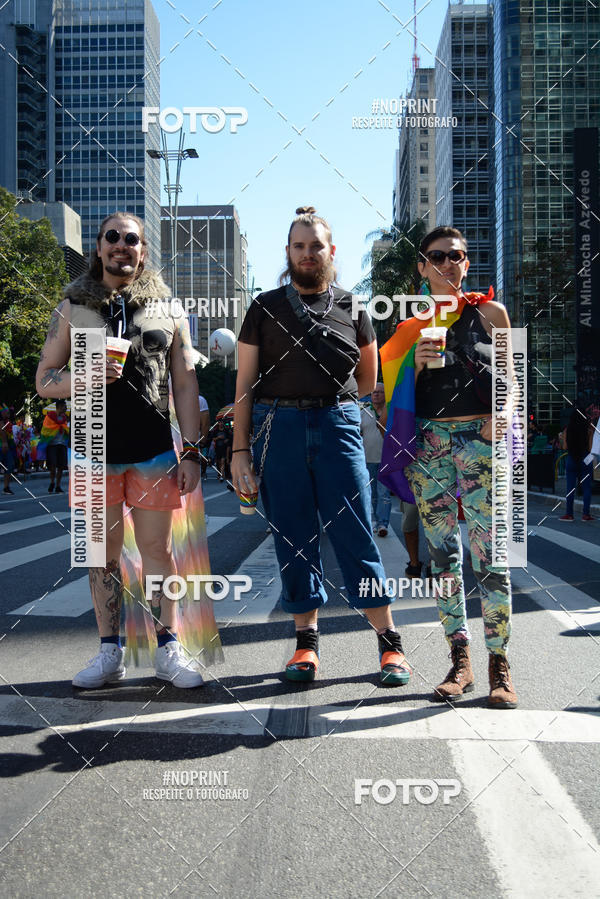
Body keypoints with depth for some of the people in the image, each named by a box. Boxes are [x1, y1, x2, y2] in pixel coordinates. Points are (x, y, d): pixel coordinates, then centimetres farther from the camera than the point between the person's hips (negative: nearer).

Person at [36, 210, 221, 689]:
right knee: (104, 552, 8)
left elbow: (185, 384, 6)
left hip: (153, 451, -1)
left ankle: (168, 649, 15)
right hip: (93, 450, 1)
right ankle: (110, 653, 18)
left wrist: (191, 451, -1)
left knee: (158, 549, 3)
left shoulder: (167, 310, 8)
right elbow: (44, 380, 6)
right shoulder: (73, 308, 8)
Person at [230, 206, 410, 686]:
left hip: (337, 426, 0)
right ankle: (307, 641, 15)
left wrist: (328, 393, 11)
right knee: (293, 538, 4)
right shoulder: (265, 308, 10)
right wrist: (240, 451, 0)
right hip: (277, 430, 1)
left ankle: (390, 641, 6)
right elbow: (245, 383, 7)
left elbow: (369, 380, 22)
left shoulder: (350, 307, 12)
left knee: (356, 535, -3)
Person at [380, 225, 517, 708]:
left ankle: (500, 664, 2)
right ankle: (460, 660, 12)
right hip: (428, 442, 3)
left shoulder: (490, 312, 9)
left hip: (479, 438, -2)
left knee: (489, 552, -7)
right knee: (443, 552, 4)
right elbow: (404, 398, 14)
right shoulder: (413, 327, 14)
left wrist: (498, 415, -7)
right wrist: (417, 364, -5)